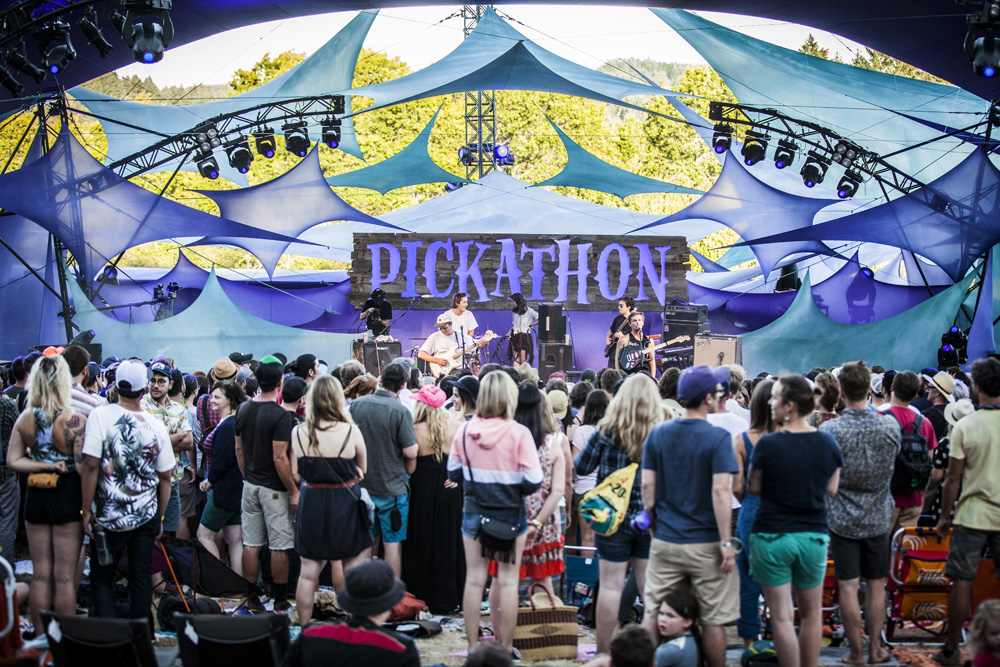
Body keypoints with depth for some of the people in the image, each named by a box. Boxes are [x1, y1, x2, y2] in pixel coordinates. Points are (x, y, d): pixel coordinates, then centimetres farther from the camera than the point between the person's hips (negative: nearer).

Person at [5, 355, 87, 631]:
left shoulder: (24, 419, -2)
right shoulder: (76, 421, -16)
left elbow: (12, 461, -1)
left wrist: (45, 465, -6)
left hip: (35, 496, 4)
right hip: (67, 497, -4)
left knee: (40, 574, 13)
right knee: (64, 577, 4)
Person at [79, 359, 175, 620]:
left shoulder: (100, 415, -11)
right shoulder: (156, 425, -1)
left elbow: (90, 465, -16)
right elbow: (165, 476, 4)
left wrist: (87, 510, -7)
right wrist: (160, 517, 16)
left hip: (109, 517, -2)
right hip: (146, 516, 3)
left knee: (101, 578, 10)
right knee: (141, 577, 12)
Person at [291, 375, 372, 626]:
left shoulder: (298, 433, -7)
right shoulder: (350, 431, -14)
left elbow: (296, 475, 0)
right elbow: (362, 469, -1)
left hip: (311, 504, 3)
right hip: (345, 505, -3)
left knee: (308, 573, 13)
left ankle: (305, 630, 22)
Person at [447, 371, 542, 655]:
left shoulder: (465, 431, -6)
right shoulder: (518, 433, -16)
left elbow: (453, 473, 4)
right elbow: (533, 482, -16)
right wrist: (514, 485, 4)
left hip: (474, 514, 3)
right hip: (510, 515, -3)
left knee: (474, 579, 11)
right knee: (508, 582, 7)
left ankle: (473, 646, 19)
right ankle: (506, 649, 15)